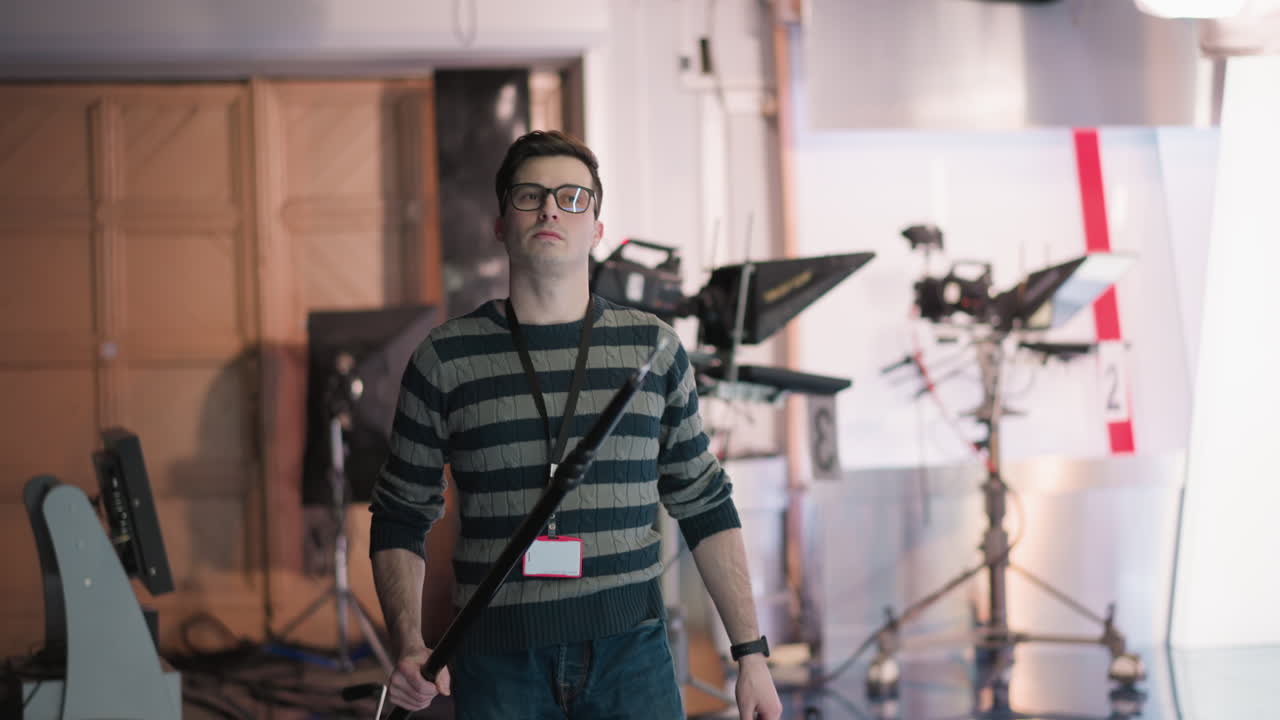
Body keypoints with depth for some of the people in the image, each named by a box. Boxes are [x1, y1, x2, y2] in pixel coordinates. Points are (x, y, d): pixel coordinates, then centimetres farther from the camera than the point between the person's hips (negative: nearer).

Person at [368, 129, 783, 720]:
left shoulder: (654, 348, 6)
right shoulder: (445, 359, 2)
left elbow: (705, 508, 11)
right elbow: (400, 520, 6)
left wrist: (750, 654, 7)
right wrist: (410, 648, -9)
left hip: (631, 651, 1)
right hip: (498, 663, -1)